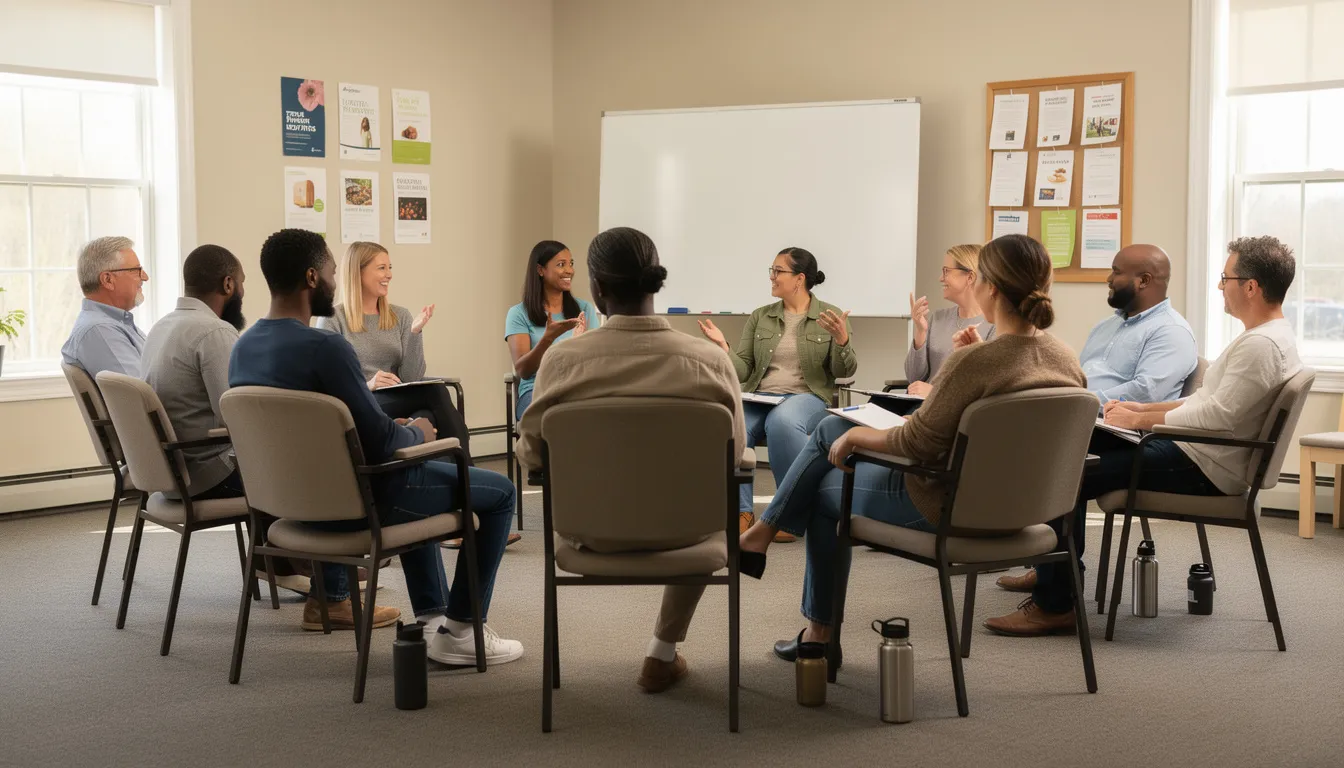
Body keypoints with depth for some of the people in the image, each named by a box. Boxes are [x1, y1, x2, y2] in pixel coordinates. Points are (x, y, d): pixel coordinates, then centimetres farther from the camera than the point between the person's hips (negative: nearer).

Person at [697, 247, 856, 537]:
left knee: (782, 422, -39)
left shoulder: (831, 316, 5)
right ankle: (742, 512, -18)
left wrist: (841, 340, -20)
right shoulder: (760, 317, 14)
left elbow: (844, 372, -1)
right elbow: (743, 370, 8)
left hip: (807, 398, -3)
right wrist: (723, 347, -10)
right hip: (759, 398, 3)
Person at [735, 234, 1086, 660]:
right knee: (830, 428, 19)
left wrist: (855, 437, -6)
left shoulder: (974, 362, -30)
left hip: (949, 508, -8)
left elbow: (914, 444, -23)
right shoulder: (1066, 359, -7)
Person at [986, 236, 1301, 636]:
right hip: (1195, 452, 11)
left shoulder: (1262, 344, -19)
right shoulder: (1267, 336, 15)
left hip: (1205, 467, -11)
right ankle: (1060, 569, 18)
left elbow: (1217, 415, -25)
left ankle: (1053, 606, -12)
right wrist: (1143, 408, 11)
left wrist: (1139, 420, -15)